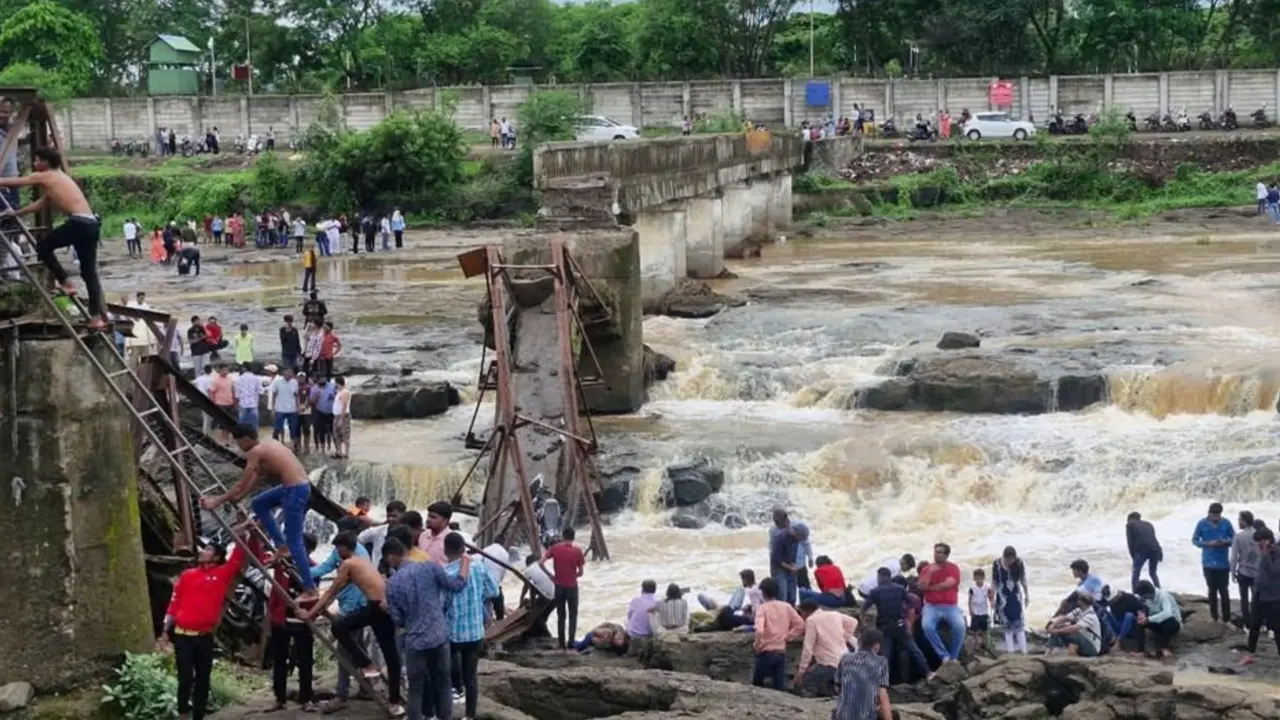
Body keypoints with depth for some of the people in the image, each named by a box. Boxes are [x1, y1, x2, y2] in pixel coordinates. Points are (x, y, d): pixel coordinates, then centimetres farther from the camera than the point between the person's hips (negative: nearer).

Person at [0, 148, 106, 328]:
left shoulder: (43, 177, 5)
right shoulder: (59, 179, 30)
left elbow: (15, 182, 14)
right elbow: (41, 204, 39)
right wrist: (16, 213, 46)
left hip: (79, 223, -8)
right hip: (92, 224, 8)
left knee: (43, 247, 10)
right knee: (89, 272, 9)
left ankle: (65, 282, 5)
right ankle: (97, 317, 4)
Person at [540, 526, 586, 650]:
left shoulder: (555, 548, -5)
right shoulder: (577, 551, -8)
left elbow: (541, 563, -11)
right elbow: (580, 573, -4)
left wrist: (550, 575, 0)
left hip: (559, 586, 2)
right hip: (572, 587, -2)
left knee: (561, 615, 12)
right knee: (573, 615, 9)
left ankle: (562, 644, 13)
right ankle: (571, 643, 1)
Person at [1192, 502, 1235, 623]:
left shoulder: (1226, 523, -5)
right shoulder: (1202, 523, -4)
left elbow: (1234, 538, 3)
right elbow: (1194, 540, 1)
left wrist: (1226, 542, -18)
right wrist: (1208, 543, -16)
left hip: (1223, 563, -1)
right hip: (1209, 563, 1)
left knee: (1224, 590, -1)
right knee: (1212, 590, 12)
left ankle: (1226, 617, 6)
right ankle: (1214, 616, 23)